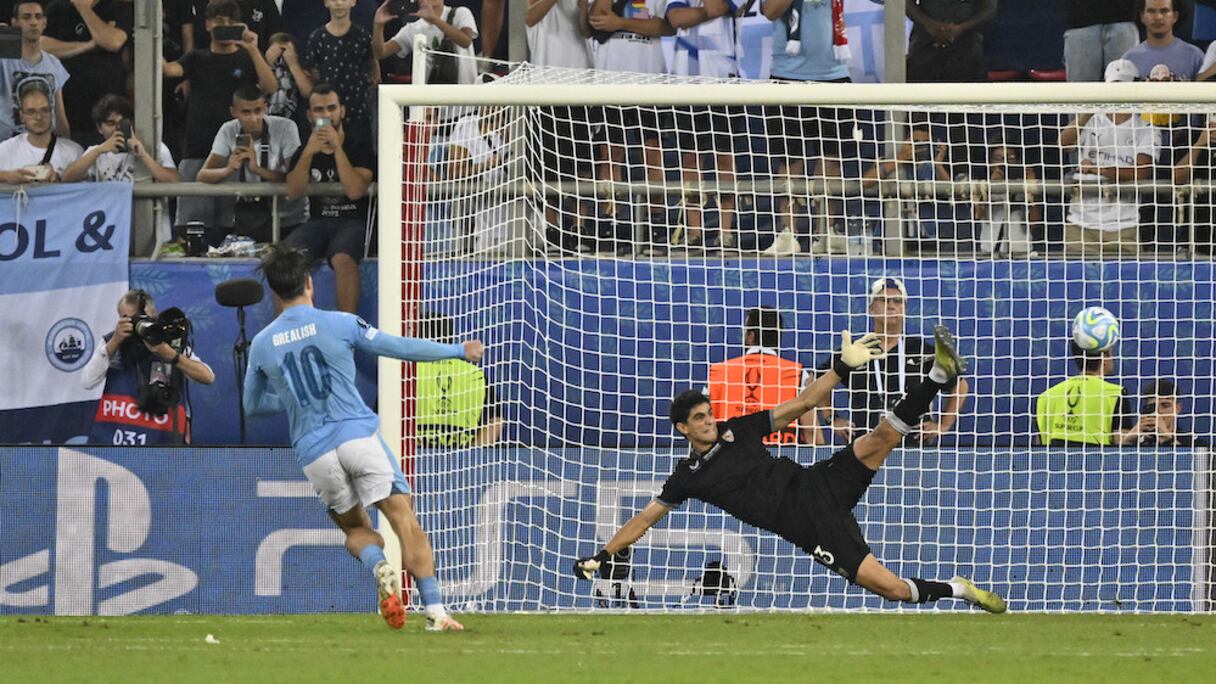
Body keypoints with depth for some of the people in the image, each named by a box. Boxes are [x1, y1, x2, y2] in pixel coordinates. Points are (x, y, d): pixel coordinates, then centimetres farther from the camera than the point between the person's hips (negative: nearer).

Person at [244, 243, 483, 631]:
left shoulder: (262, 345, 8)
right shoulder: (338, 324, -1)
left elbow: (253, 406, 21)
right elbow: (402, 348, 4)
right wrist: (459, 350, 17)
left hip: (314, 454, 3)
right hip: (358, 436, -3)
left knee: (355, 528, 21)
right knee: (405, 521, -3)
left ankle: (380, 567, -13)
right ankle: (435, 611, -17)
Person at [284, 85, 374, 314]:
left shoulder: (358, 147, 5)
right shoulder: (304, 151, 16)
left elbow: (355, 190, -11)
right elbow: (293, 192, -1)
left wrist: (337, 147, -12)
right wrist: (309, 152, -12)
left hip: (352, 221, -3)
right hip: (317, 222, 3)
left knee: (343, 259, -37)